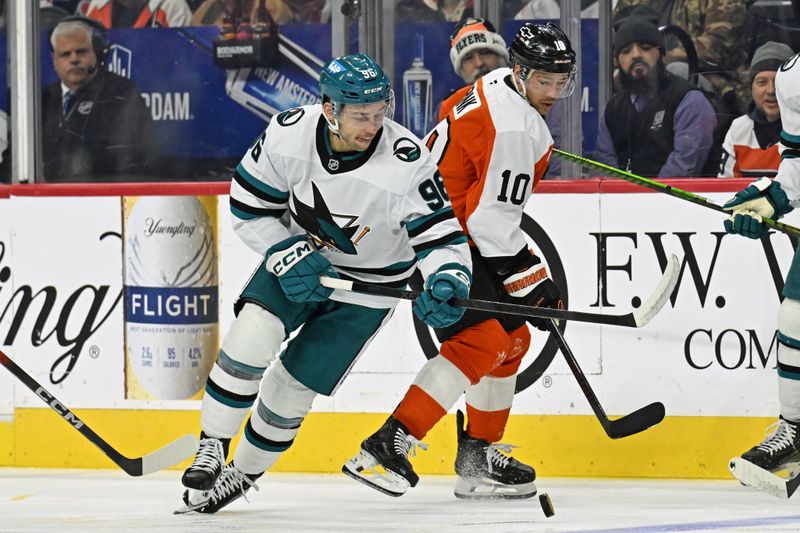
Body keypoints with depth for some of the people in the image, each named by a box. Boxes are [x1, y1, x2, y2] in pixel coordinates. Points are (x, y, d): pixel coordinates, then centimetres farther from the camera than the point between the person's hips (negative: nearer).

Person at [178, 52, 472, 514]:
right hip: (297, 258, 2)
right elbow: (249, 204, -7)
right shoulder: (288, 133, -20)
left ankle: (244, 474, 24)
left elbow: (441, 234, -23)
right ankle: (212, 449, -5)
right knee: (253, 334, -23)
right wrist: (289, 254, -19)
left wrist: (449, 283, -42)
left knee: (290, 387, -2)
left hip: (367, 286, -2)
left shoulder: (408, 163, -29)